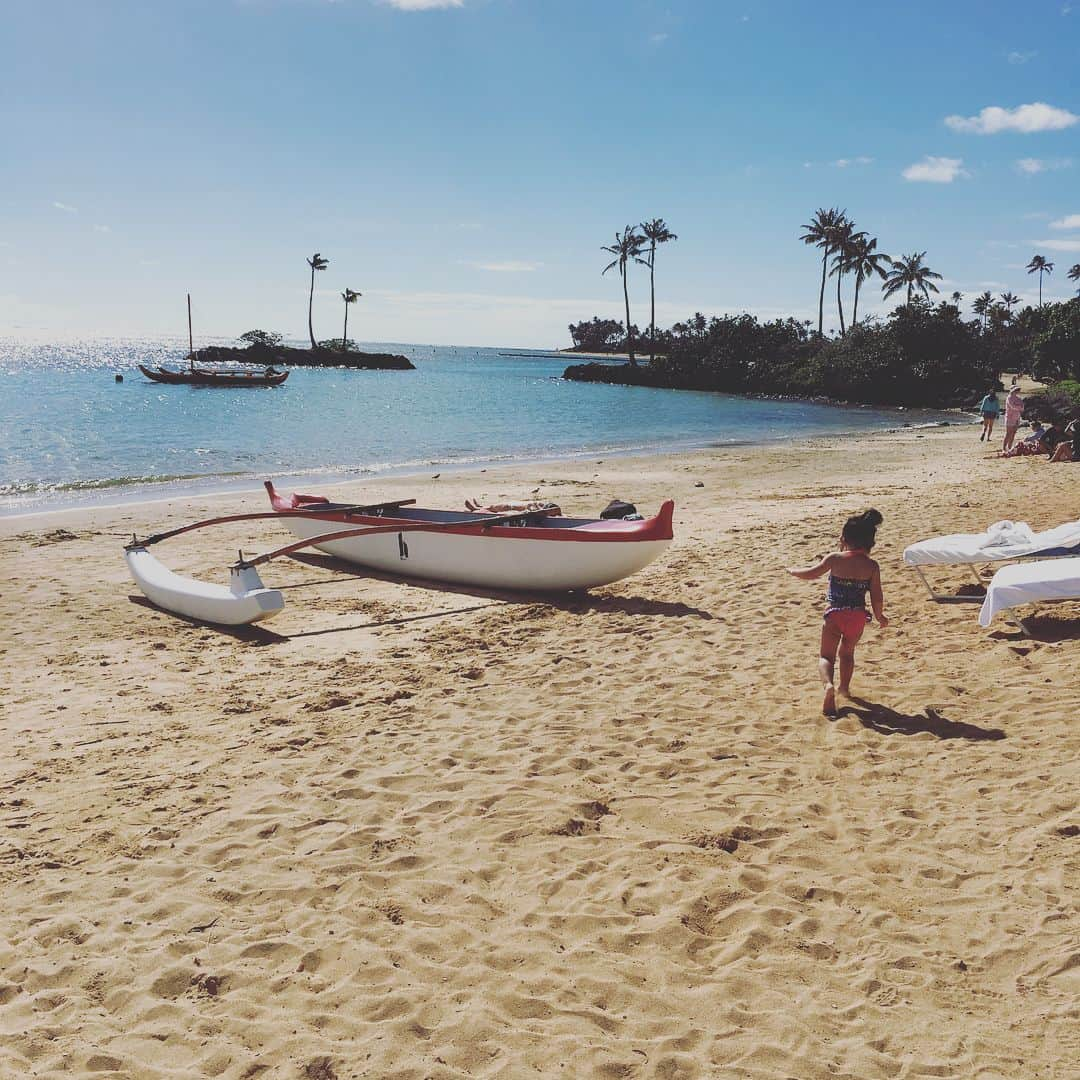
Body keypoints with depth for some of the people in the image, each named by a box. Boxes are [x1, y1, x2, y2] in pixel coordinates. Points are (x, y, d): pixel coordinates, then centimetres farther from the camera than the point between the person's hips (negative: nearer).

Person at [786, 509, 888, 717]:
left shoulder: (835, 559, -9)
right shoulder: (872, 566, -3)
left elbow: (811, 574, -3)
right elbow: (877, 598, -2)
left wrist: (793, 571, 17)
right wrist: (880, 616, 16)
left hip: (835, 615, -2)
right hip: (858, 616, 2)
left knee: (827, 656, 5)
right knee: (847, 653, 28)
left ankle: (828, 684, -22)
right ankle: (844, 687, 34)